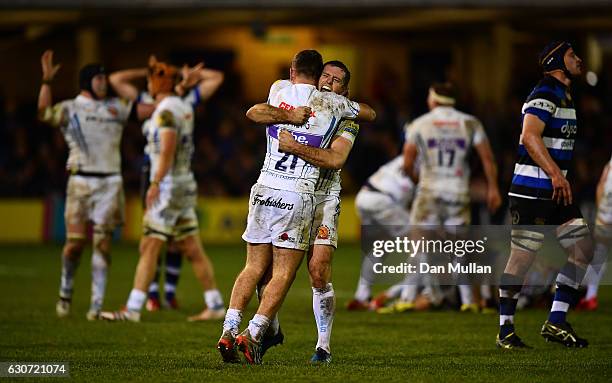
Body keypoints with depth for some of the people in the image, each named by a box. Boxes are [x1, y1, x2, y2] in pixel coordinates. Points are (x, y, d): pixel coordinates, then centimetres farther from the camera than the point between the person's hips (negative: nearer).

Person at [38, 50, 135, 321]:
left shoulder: (116, 108, 13)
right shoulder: (70, 109, 1)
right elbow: (44, 113, -16)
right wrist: (47, 81, -25)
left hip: (110, 182, 3)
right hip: (81, 182, -3)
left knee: (103, 243, -3)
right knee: (75, 241, -5)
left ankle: (97, 304, -2)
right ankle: (65, 293, 17)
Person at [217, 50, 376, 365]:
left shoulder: (278, 90, 9)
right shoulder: (331, 103, 2)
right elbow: (370, 114, 20)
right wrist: (348, 106, 38)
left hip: (264, 189, 3)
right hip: (298, 196, -3)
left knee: (254, 267, 9)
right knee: (283, 273, 0)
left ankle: (229, 330, -3)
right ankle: (253, 334, -12)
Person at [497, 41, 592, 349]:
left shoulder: (564, 96, 19)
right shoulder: (545, 94, -13)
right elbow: (530, 137, -25)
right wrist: (556, 174, -29)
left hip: (555, 190, 10)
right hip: (531, 191, -10)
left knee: (583, 249, 3)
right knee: (522, 257, -5)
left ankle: (556, 323, 7)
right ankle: (506, 331, 3)